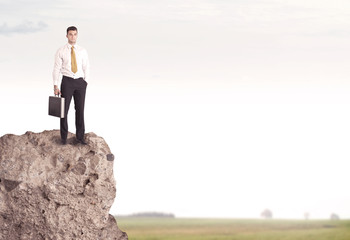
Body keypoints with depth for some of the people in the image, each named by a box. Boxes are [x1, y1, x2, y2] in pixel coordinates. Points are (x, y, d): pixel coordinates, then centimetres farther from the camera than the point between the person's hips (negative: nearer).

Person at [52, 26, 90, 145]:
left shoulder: (82, 51, 8)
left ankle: (80, 136, 11)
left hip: (80, 82, 2)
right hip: (67, 81, -2)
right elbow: (56, 69, -1)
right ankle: (64, 137, 7)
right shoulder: (61, 51, 0)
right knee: (64, 109, -1)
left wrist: (85, 82, -1)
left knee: (80, 109, 4)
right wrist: (55, 86, -8)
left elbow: (86, 68, 10)